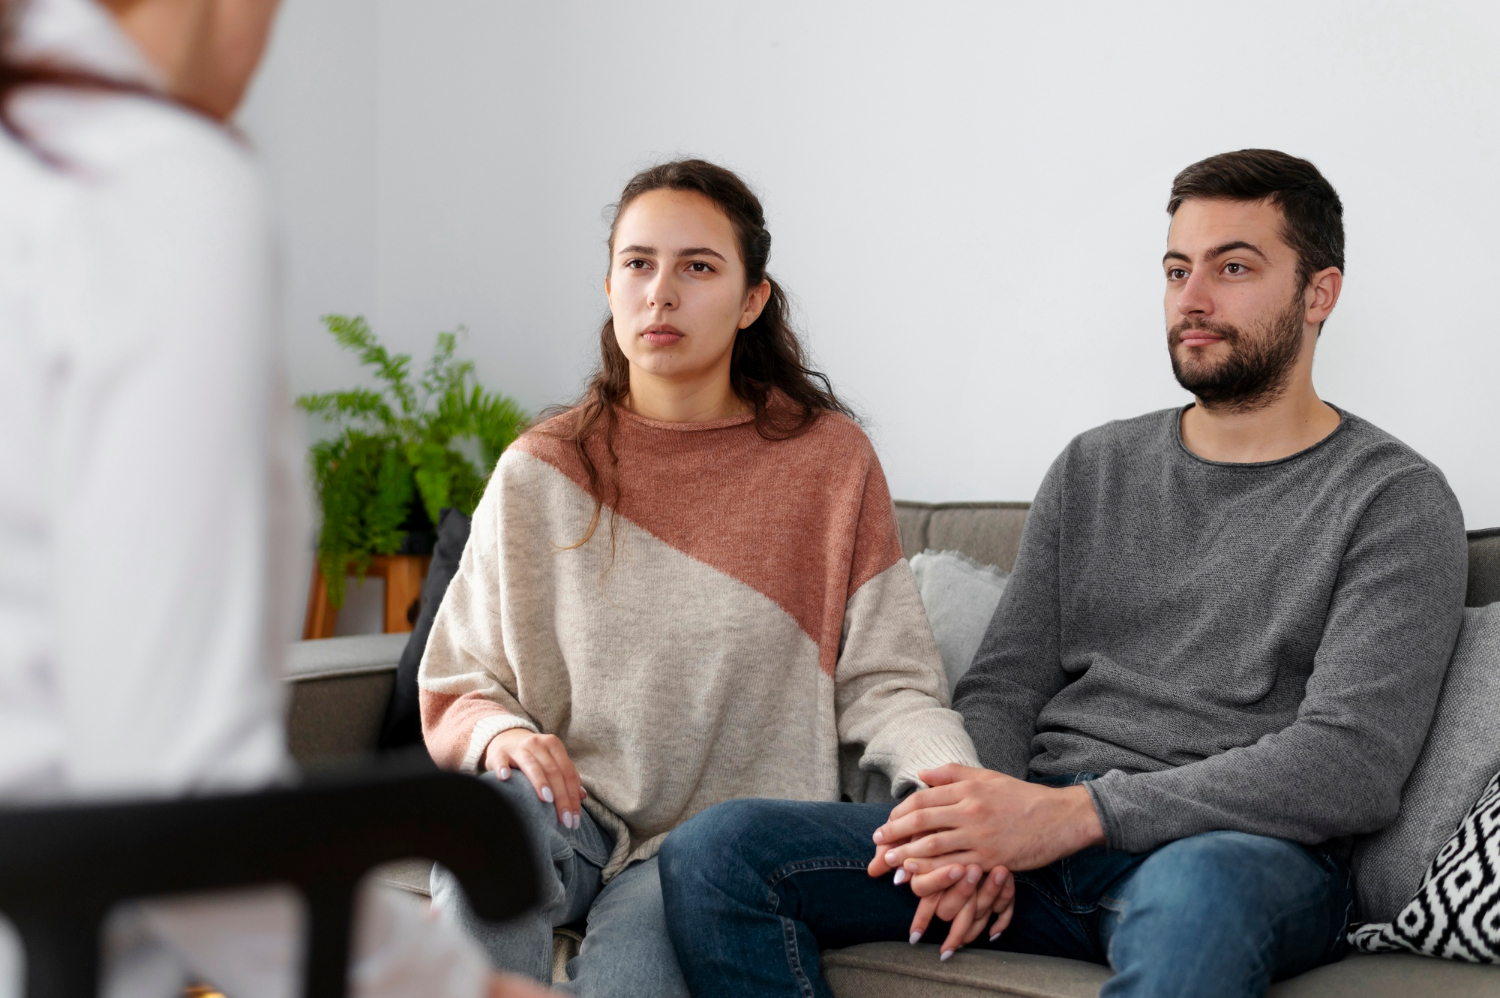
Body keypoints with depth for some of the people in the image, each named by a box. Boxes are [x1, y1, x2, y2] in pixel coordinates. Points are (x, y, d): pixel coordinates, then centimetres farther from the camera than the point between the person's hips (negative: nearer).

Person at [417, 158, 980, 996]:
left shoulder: (830, 461, 2)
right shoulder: (540, 473, 5)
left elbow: (884, 683, -3)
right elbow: (456, 687, 9)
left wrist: (958, 782, -24)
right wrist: (499, 734, -16)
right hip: (577, 816, 2)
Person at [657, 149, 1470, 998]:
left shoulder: (1395, 499, 2)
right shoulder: (1093, 468, 20)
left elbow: (1352, 765, -11)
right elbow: (1003, 688, 15)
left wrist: (1076, 812, -20)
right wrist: (976, 829, -10)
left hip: (1250, 851, -5)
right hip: (1045, 842, 5)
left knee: (1194, 895, -45)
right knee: (718, 850, -15)